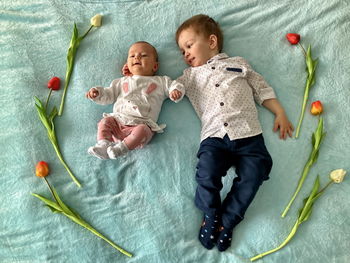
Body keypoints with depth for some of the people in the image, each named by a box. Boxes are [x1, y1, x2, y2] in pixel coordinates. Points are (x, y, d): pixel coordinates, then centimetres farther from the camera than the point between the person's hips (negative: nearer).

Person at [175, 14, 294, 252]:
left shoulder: (238, 63, 21)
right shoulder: (190, 75, 24)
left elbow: (262, 89, 21)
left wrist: (280, 113, 13)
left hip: (247, 133, 0)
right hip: (214, 136, 0)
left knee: (253, 174, -17)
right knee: (207, 172, -23)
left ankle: (227, 220, -4)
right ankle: (210, 215, 1)